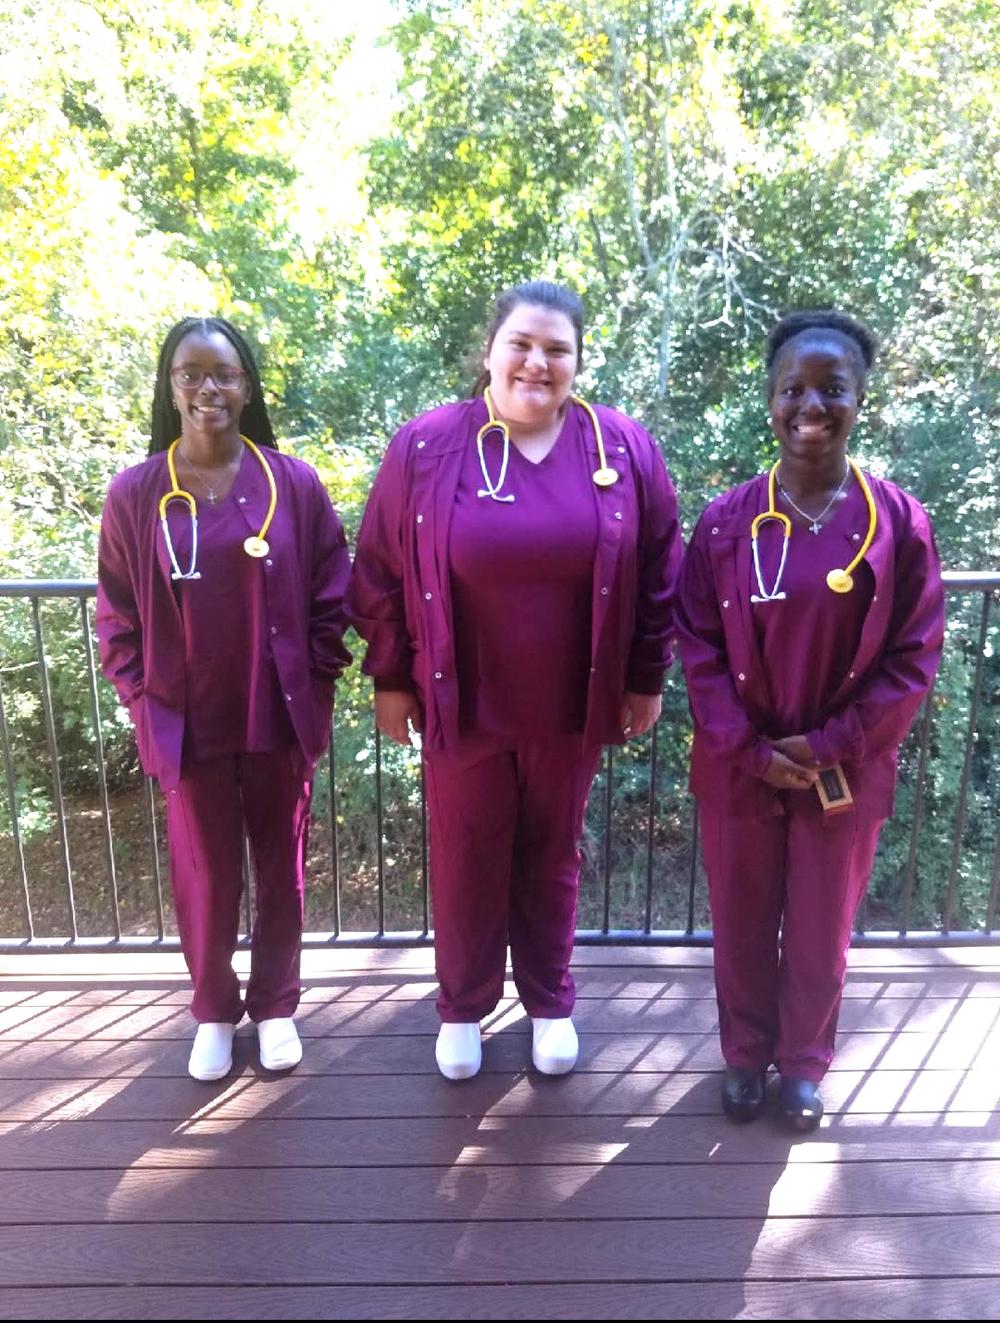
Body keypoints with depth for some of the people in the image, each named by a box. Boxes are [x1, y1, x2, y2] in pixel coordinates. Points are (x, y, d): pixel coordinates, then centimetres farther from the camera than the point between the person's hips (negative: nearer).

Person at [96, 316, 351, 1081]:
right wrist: (142, 700, -2)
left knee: (281, 871, 13)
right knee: (204, 878, 12)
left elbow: (330, 597, 1)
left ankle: (276, 1006, 34)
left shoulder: (295, 484, -4)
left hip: (279, 718, 0)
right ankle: (214, 1012, 35)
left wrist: (315, 687, -3)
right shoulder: (134, 494, -1)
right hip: (185, 725, 0)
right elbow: (117, 615, 5)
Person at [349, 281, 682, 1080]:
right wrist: (391, 678, 0)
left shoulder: (625, 450, -4)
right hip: (460, 705, 0)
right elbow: (382, 573, -1)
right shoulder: (425, 447, -7)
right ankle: (463, 1007, 38)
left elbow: (659, 574, 3)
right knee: (465, 861, 15)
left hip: (572, 708, 1)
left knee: (551, 857, 18)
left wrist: (646, 677, 4)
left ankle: (551, 1003, 41)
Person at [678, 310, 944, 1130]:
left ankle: (805, 1061, 41)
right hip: (739, 767, 1)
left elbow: (915, 656, -6)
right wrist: (751, 747, -12)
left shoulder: (899, 523, -8)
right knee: (742, 922, 15)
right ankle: (745, 1054, 40)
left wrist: (830, 745, -13)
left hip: (847, 771, 0)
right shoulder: (726, 521, -6)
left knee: (822, 927, 16)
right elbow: (698, 646, -5)